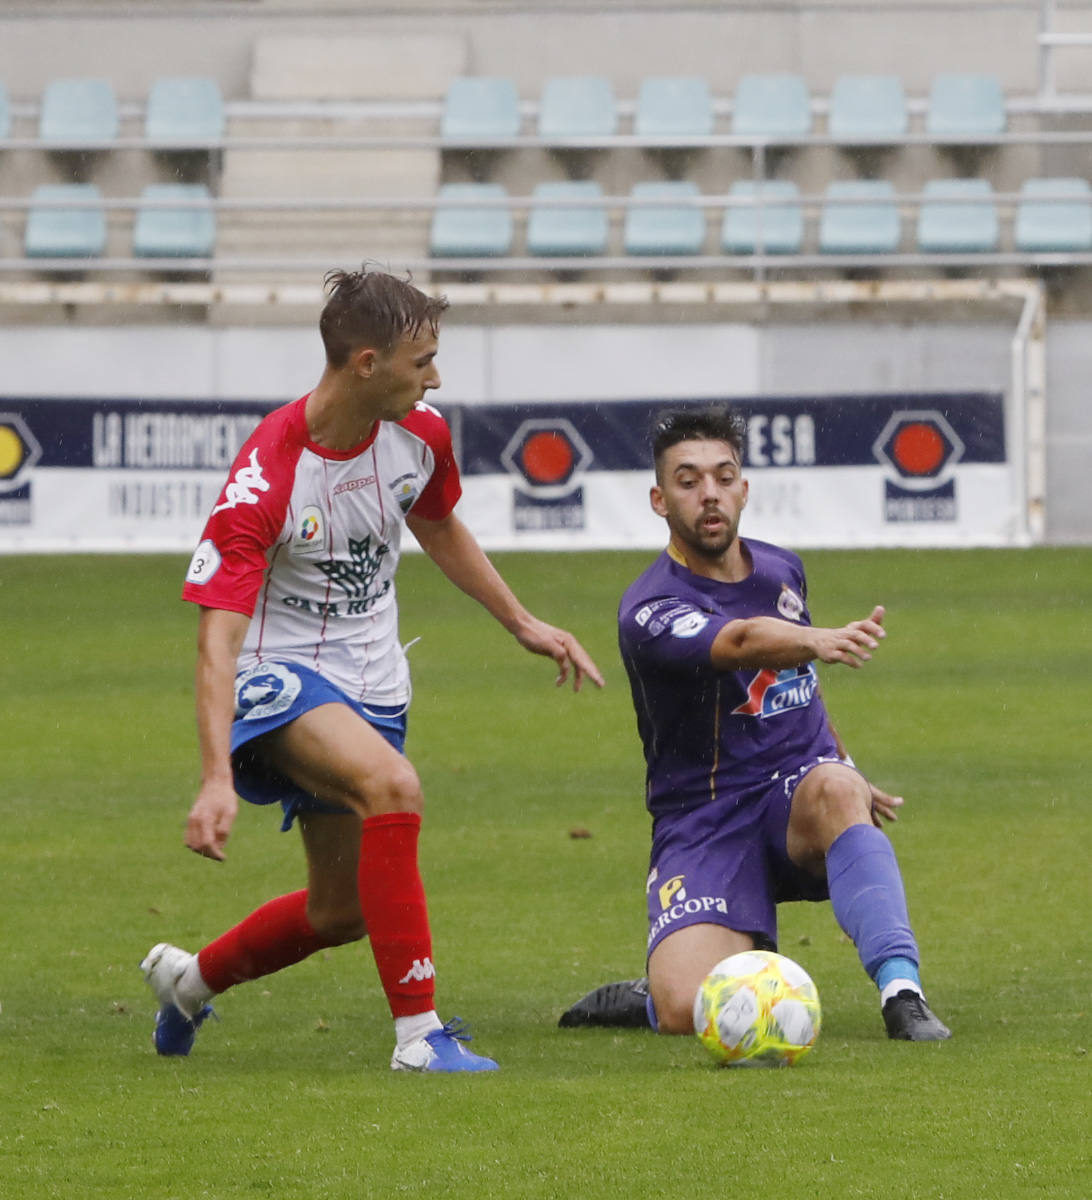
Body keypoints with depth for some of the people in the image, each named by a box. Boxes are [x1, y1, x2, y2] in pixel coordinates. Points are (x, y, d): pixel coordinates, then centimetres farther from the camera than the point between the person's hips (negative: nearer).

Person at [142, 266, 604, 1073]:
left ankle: (190, 979, 42)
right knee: (392, 785, -35)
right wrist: (218, 781, -38)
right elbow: (217, 641, -28)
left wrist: (523, 624, 22)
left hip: (371, 688, 7)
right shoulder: (264, 478, -25)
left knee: (341, 911, 13)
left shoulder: (420, 435, -5)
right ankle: (419, 1032, -33)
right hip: (278, 675, -7)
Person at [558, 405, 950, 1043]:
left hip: (798, 803, 4)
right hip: (704, 823, -4)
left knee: (831, 788, -36)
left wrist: (847, 773, 35)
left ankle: (901, 989, -38)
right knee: (689, 1013, -25)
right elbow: (744, 643, -36)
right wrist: (822, 643, -56)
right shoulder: (651, 611, -15)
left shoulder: (782, 570, 8)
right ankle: (647, 998, 13)